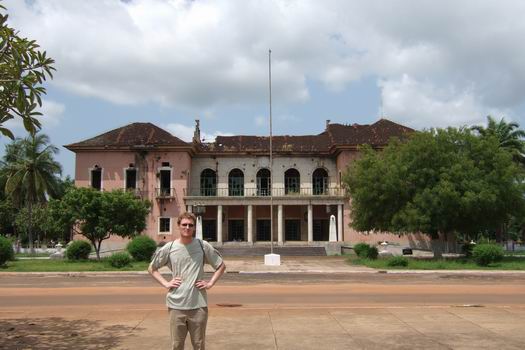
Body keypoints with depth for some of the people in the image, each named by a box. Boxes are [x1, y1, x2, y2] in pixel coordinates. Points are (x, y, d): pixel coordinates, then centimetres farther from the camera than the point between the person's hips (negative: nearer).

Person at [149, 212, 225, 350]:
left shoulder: (203, 246, -1)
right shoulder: (168, 248, 0)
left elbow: (221, 266, 9)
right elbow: (152, 268, 12)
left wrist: (210, 283, -2)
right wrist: (165, 283, -1)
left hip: (198, 305, 0)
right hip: (176, 305, 0)